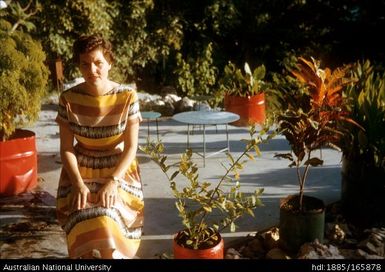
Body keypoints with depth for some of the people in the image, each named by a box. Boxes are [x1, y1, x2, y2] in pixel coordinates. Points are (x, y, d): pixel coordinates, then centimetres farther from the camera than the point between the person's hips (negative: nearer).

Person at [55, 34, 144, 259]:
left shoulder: (127, 96, -13)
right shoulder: (69, 99, -9)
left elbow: (131, 146, -10)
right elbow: (66, 148, -5)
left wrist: (113, 181, -21)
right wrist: (79, 184, -18)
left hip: (119, 171, -1)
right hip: (81, 171, 1)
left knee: (109, 223, -23)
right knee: (86, 228, -21)